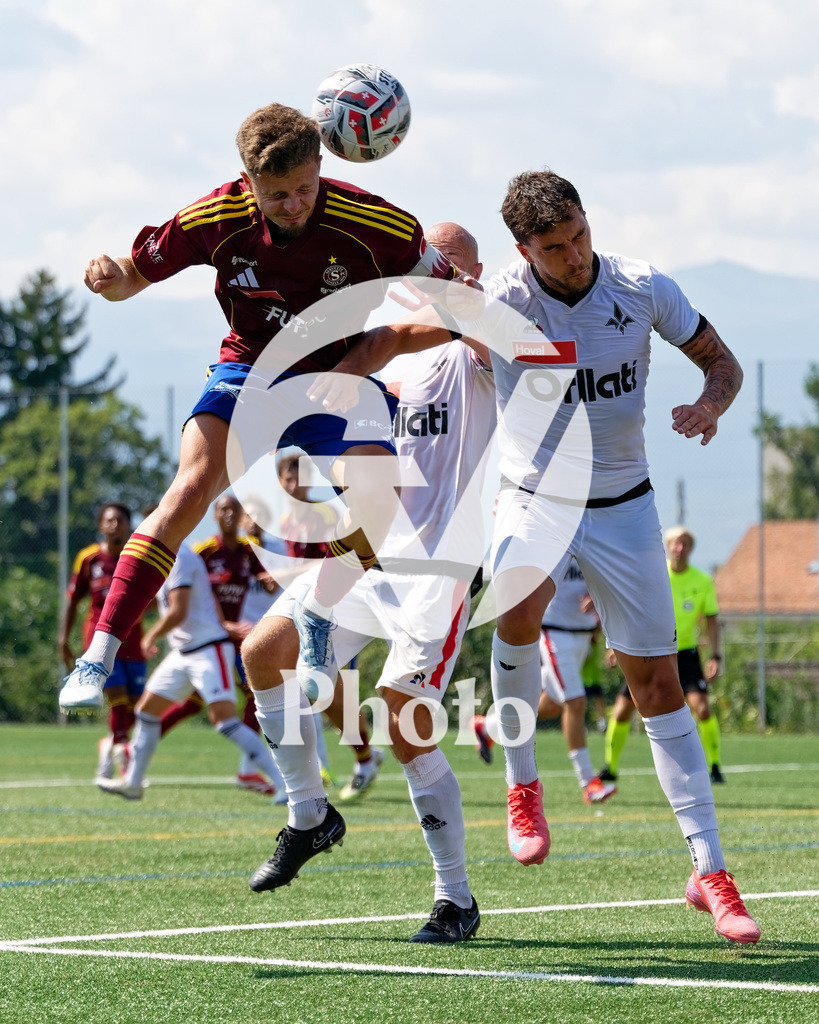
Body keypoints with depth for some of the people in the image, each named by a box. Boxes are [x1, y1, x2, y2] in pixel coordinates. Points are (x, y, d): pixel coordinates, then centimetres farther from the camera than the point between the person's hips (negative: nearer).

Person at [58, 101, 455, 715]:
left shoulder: (374, 222, -18)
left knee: (374, 491, -28)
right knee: (193, 486, -25)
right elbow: (136, 273, 0)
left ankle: (317, 625, 3)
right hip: (248, 373, 0)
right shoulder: (218, 218, -14)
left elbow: (444, 290, -3)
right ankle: (98, 658, -26)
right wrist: (109, 277, -24)